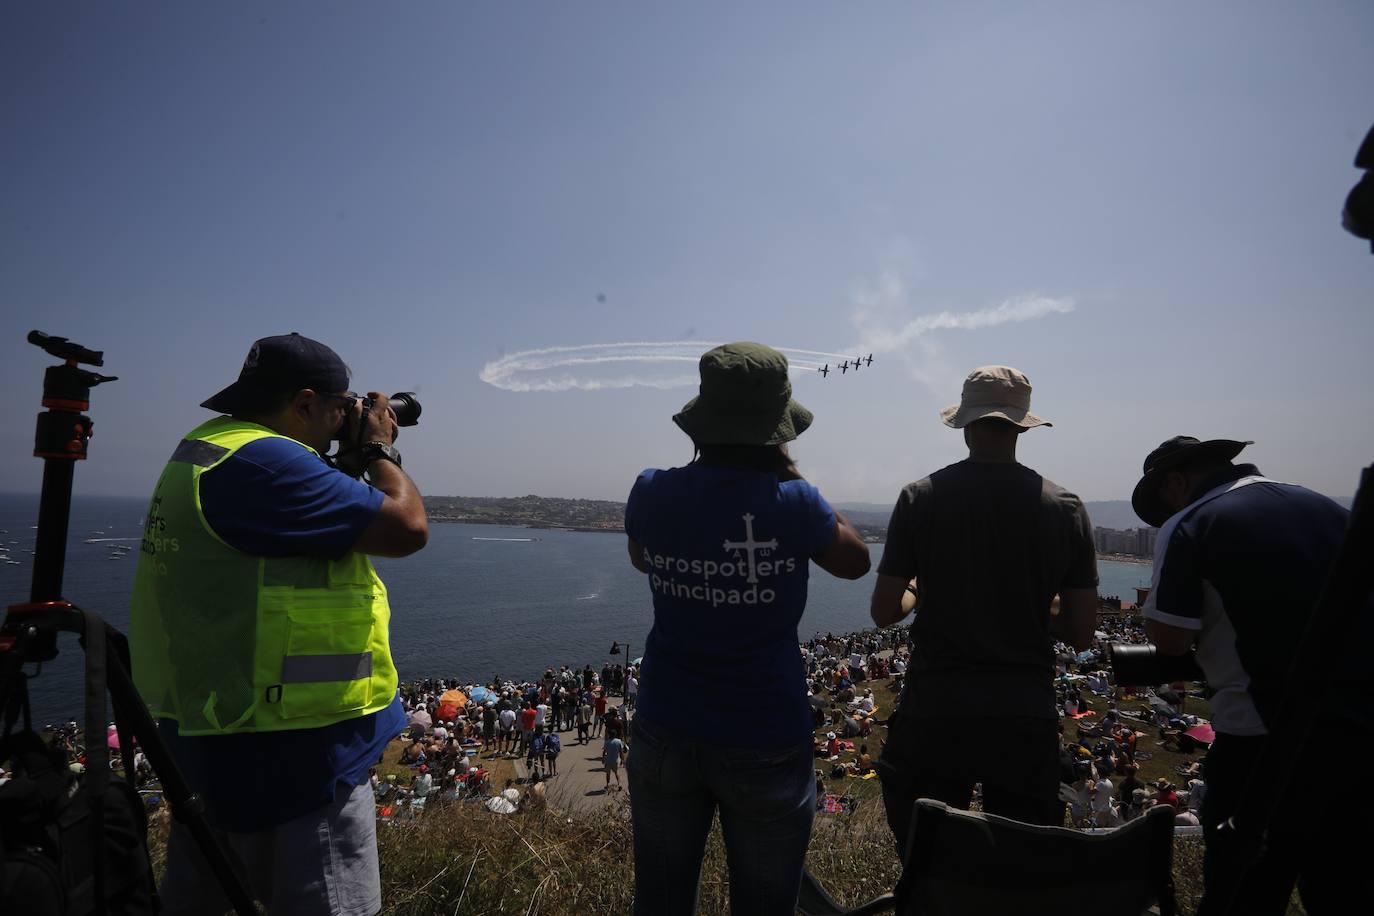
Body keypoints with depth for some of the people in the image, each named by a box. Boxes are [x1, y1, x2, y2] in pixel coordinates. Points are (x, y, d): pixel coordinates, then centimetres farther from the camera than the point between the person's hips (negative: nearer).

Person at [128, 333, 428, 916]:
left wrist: (359, 456, 12)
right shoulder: (263, 462, -23)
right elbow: (406, 528, -24)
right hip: (285, 757, -11)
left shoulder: (204, 448, 11)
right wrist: (379, 449, -6)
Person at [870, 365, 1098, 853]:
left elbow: (883, 612, -6)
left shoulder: (921, 497, -8)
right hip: (1027, 714, 2)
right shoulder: (1064, 507, -3)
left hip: (934, 709, -2)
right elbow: (1082, 633, -1)